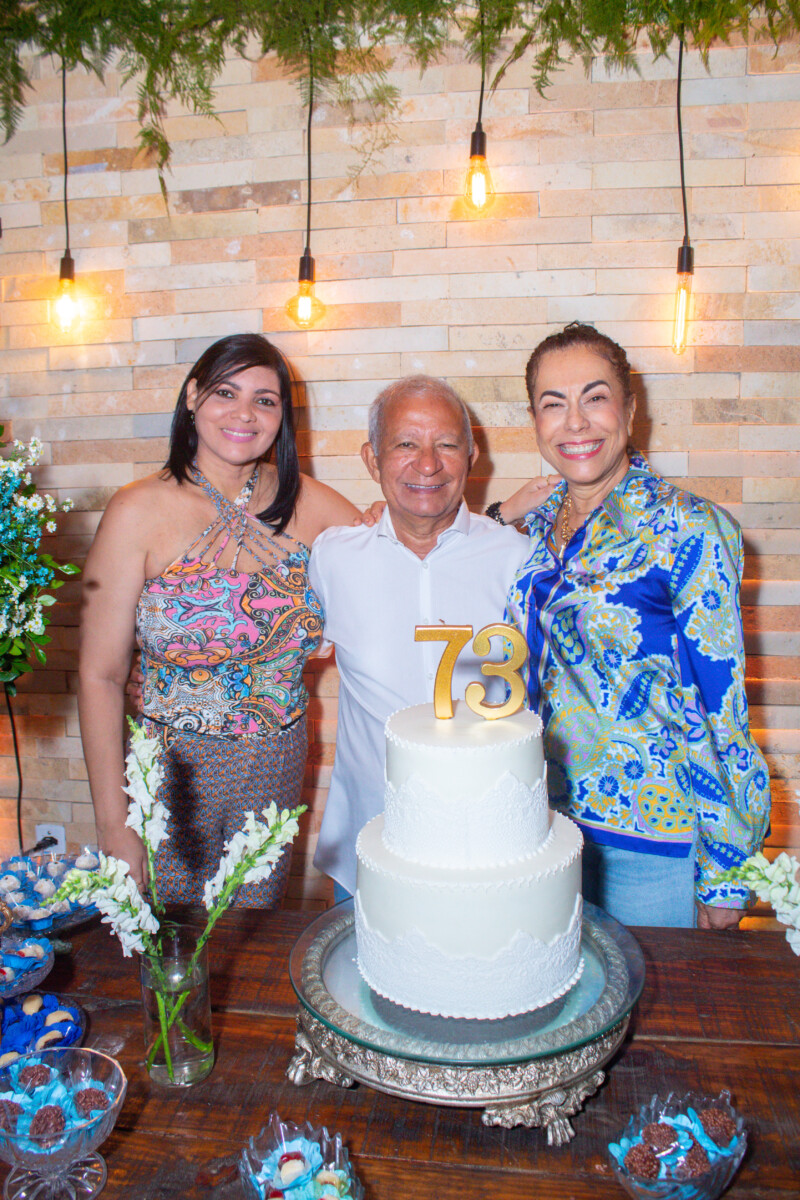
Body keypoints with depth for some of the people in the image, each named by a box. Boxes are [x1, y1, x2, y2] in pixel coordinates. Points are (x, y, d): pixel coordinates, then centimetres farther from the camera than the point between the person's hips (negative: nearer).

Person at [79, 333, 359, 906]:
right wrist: (114, 825, -12)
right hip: (173, 772, -3)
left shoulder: (305, 502, -3)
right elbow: (101, 676, -11)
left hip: (277, 771, 3)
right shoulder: (141, 510, -12)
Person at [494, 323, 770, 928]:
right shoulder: (538, 520, 2)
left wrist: (724, 872, -11)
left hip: (654, 841, -5)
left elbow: (719, 704, -13)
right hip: (545, 820, 5)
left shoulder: (687, 528, -15)